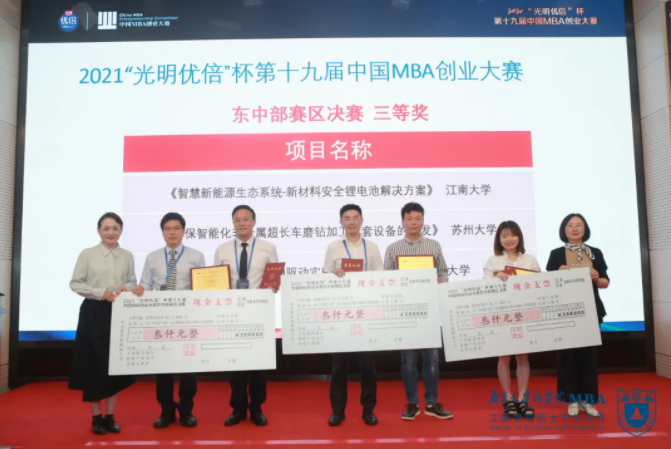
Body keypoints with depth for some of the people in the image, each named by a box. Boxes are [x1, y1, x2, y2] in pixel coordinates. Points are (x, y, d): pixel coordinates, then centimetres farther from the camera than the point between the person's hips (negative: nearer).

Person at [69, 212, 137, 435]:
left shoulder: (127, 256, 6)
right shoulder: (87, 254, -2)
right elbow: (75, 284, -2)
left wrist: (126, 288, -12)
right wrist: (101, 293, -14)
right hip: (93, 312, -2)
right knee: (94, 364, 2)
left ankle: (110, 415, 18)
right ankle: (96, 417, 17)